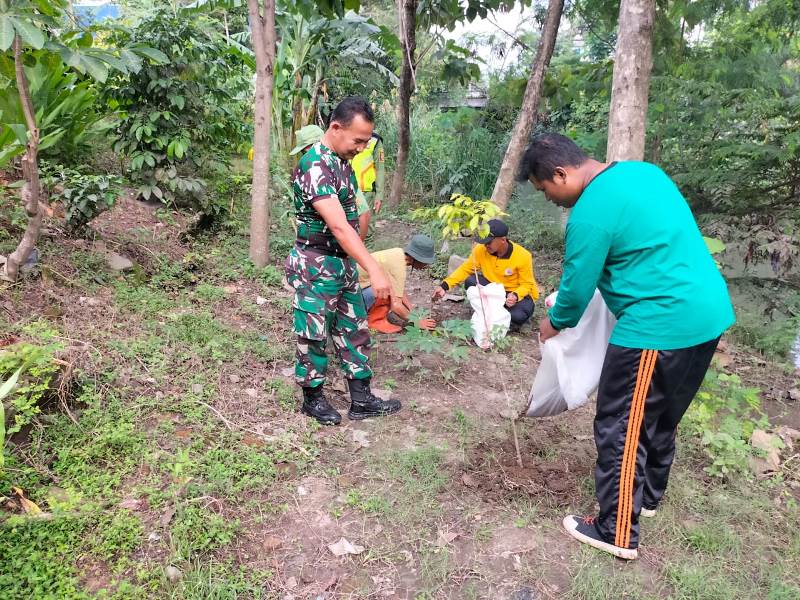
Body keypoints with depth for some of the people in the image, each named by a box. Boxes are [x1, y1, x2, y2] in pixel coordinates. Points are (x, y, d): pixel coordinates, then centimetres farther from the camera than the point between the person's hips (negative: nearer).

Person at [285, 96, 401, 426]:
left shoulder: (342, 160, 6)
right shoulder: (315, 166, -24)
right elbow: (338, 226, -33)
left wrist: (357, 264, 16)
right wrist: (375, 270, -37)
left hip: (343, 262, 9)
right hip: (316, 266, -9)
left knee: (354, 329, 13)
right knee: (314, 335, 7)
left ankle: (361, 399, 24)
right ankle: (313, 399, 25)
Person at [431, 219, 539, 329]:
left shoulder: (523, 256, -24)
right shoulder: (481, 250, -18)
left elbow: (527, 284, -15)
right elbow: (465, 269, -7)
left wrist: (516, 296, -37)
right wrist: (445, 285, -20)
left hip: (518, 293, -3)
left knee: (518, 316, -35)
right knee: (470, 281, -24)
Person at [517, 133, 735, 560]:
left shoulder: (590, 214, -19)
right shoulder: (641, 170, 10)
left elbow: (577, 289, -9)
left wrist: (554, 324, 11)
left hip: (660, 326, -10)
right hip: (706, 312, 10)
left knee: (620, 427, 3)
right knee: (660, 416, 24)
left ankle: (617, 533, 16)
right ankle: (648, 496, 42)